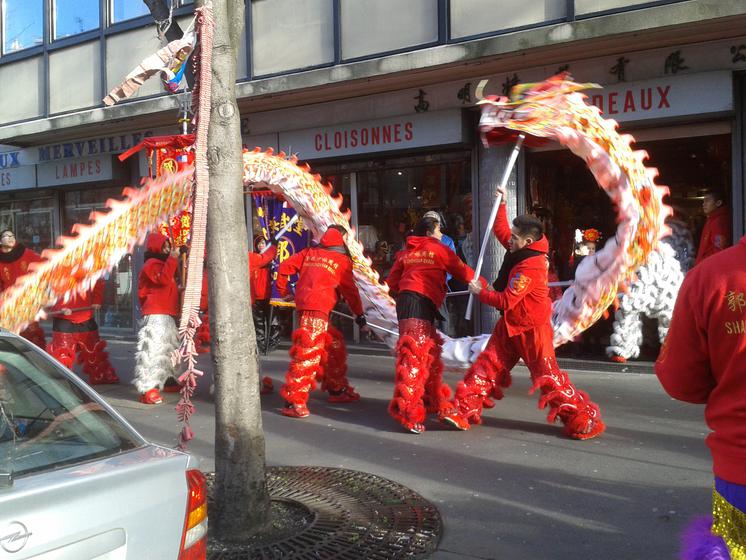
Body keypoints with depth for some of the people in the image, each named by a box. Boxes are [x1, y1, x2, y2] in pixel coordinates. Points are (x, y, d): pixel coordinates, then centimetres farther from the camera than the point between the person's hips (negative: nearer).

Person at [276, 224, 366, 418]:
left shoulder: (309, 252, 18)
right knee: (308, 351, -11)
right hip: (317, 308, -8)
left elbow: (285, 266, 13)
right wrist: (359, 313, 18)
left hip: (304, 302, 8)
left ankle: (337, 389, 28)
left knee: (335, 345, 19)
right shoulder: (342, 260, 3)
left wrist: (283, 291, 24)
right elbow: (349, 289, 7)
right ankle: (294, 400, -14)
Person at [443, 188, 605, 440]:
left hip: (531, 329, -9)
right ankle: (464, 412, 10)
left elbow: (505, 301, -25)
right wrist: (501, 204, 16)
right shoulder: (522, 250, 1)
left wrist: (480, 292, -10)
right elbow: (500, 230, 21)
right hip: (510, 325, 9)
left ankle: (583, 419, 4)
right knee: (487, 365, 6)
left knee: (548, 376, -6)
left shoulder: (530, 266, -26)